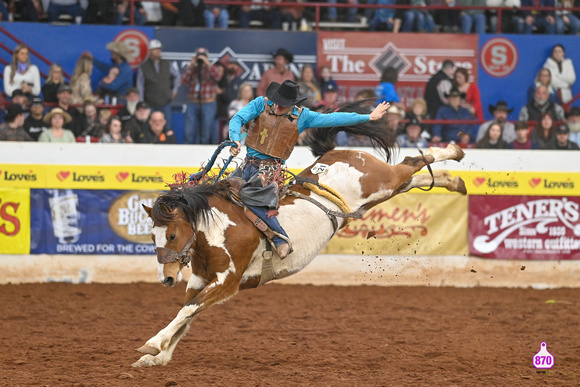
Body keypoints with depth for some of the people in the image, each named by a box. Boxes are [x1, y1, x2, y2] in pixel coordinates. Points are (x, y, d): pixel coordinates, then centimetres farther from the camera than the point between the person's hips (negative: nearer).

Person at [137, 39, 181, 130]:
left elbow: (177, 76, 22)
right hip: (150, 105, -3)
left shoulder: (167, 65, 7)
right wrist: (141, 102, -1)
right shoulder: (143, 67, -1)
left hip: (165, 103, 3)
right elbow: (140, 86, 2)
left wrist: (174, 90, 14)